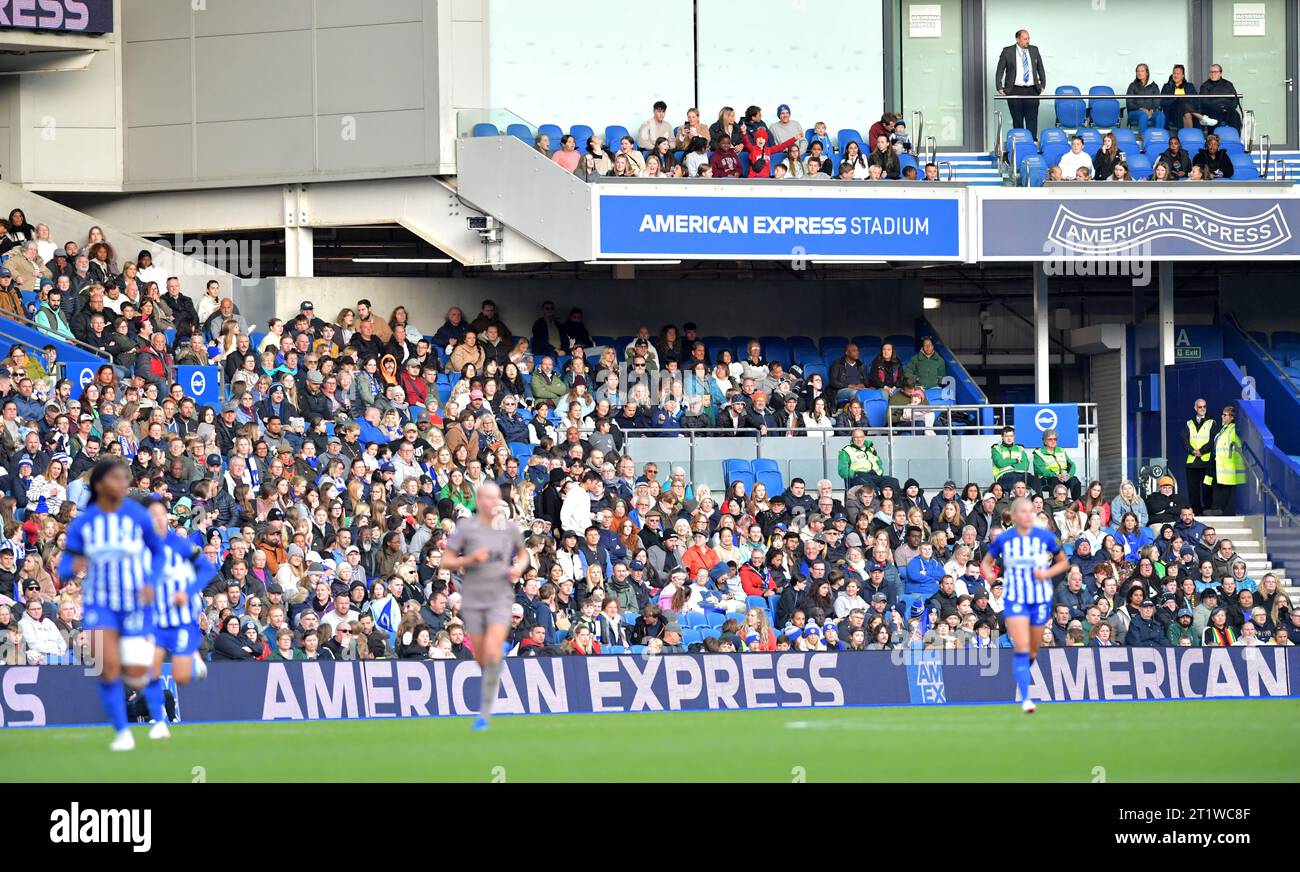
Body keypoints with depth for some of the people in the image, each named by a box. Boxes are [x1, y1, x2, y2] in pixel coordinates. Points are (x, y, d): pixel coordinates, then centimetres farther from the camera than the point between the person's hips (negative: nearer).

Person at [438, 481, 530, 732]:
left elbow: (523, 554, 21)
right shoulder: (466, 527, -5)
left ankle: (485, 713, -13)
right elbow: (444, 562, -3)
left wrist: (519, 568, -1)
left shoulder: (509, 527, 1)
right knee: (481, 659, 7)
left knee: (492, 653, -19)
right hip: (473, 599, 0)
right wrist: (470, 559, -19)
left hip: (501, 598, 0)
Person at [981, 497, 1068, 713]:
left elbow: (1064, 563, 8)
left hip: (1041, 599, 2)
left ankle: (1021, 678, 42)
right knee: (1021, 647, -16)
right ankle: (1025, 699, -16)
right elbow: (986, 562, 10)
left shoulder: (1045, 537, -3)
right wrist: (988, 574, -12)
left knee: (1032, 651, 11)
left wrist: (1047, 573, -11)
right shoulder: (1003, 539, -3)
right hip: (1015, 599, -2)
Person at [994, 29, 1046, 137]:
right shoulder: (1007, 52, 1)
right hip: (1015, 91, -2)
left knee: (1032, 119, -5)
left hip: (1032, 91, 2)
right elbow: (1000, 71, 4)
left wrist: (1042, 85, 15)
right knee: (1017, 120, 1)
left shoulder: (1034, 50, 10)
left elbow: (1040, 69, 19)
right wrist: (1000, 88, -3)